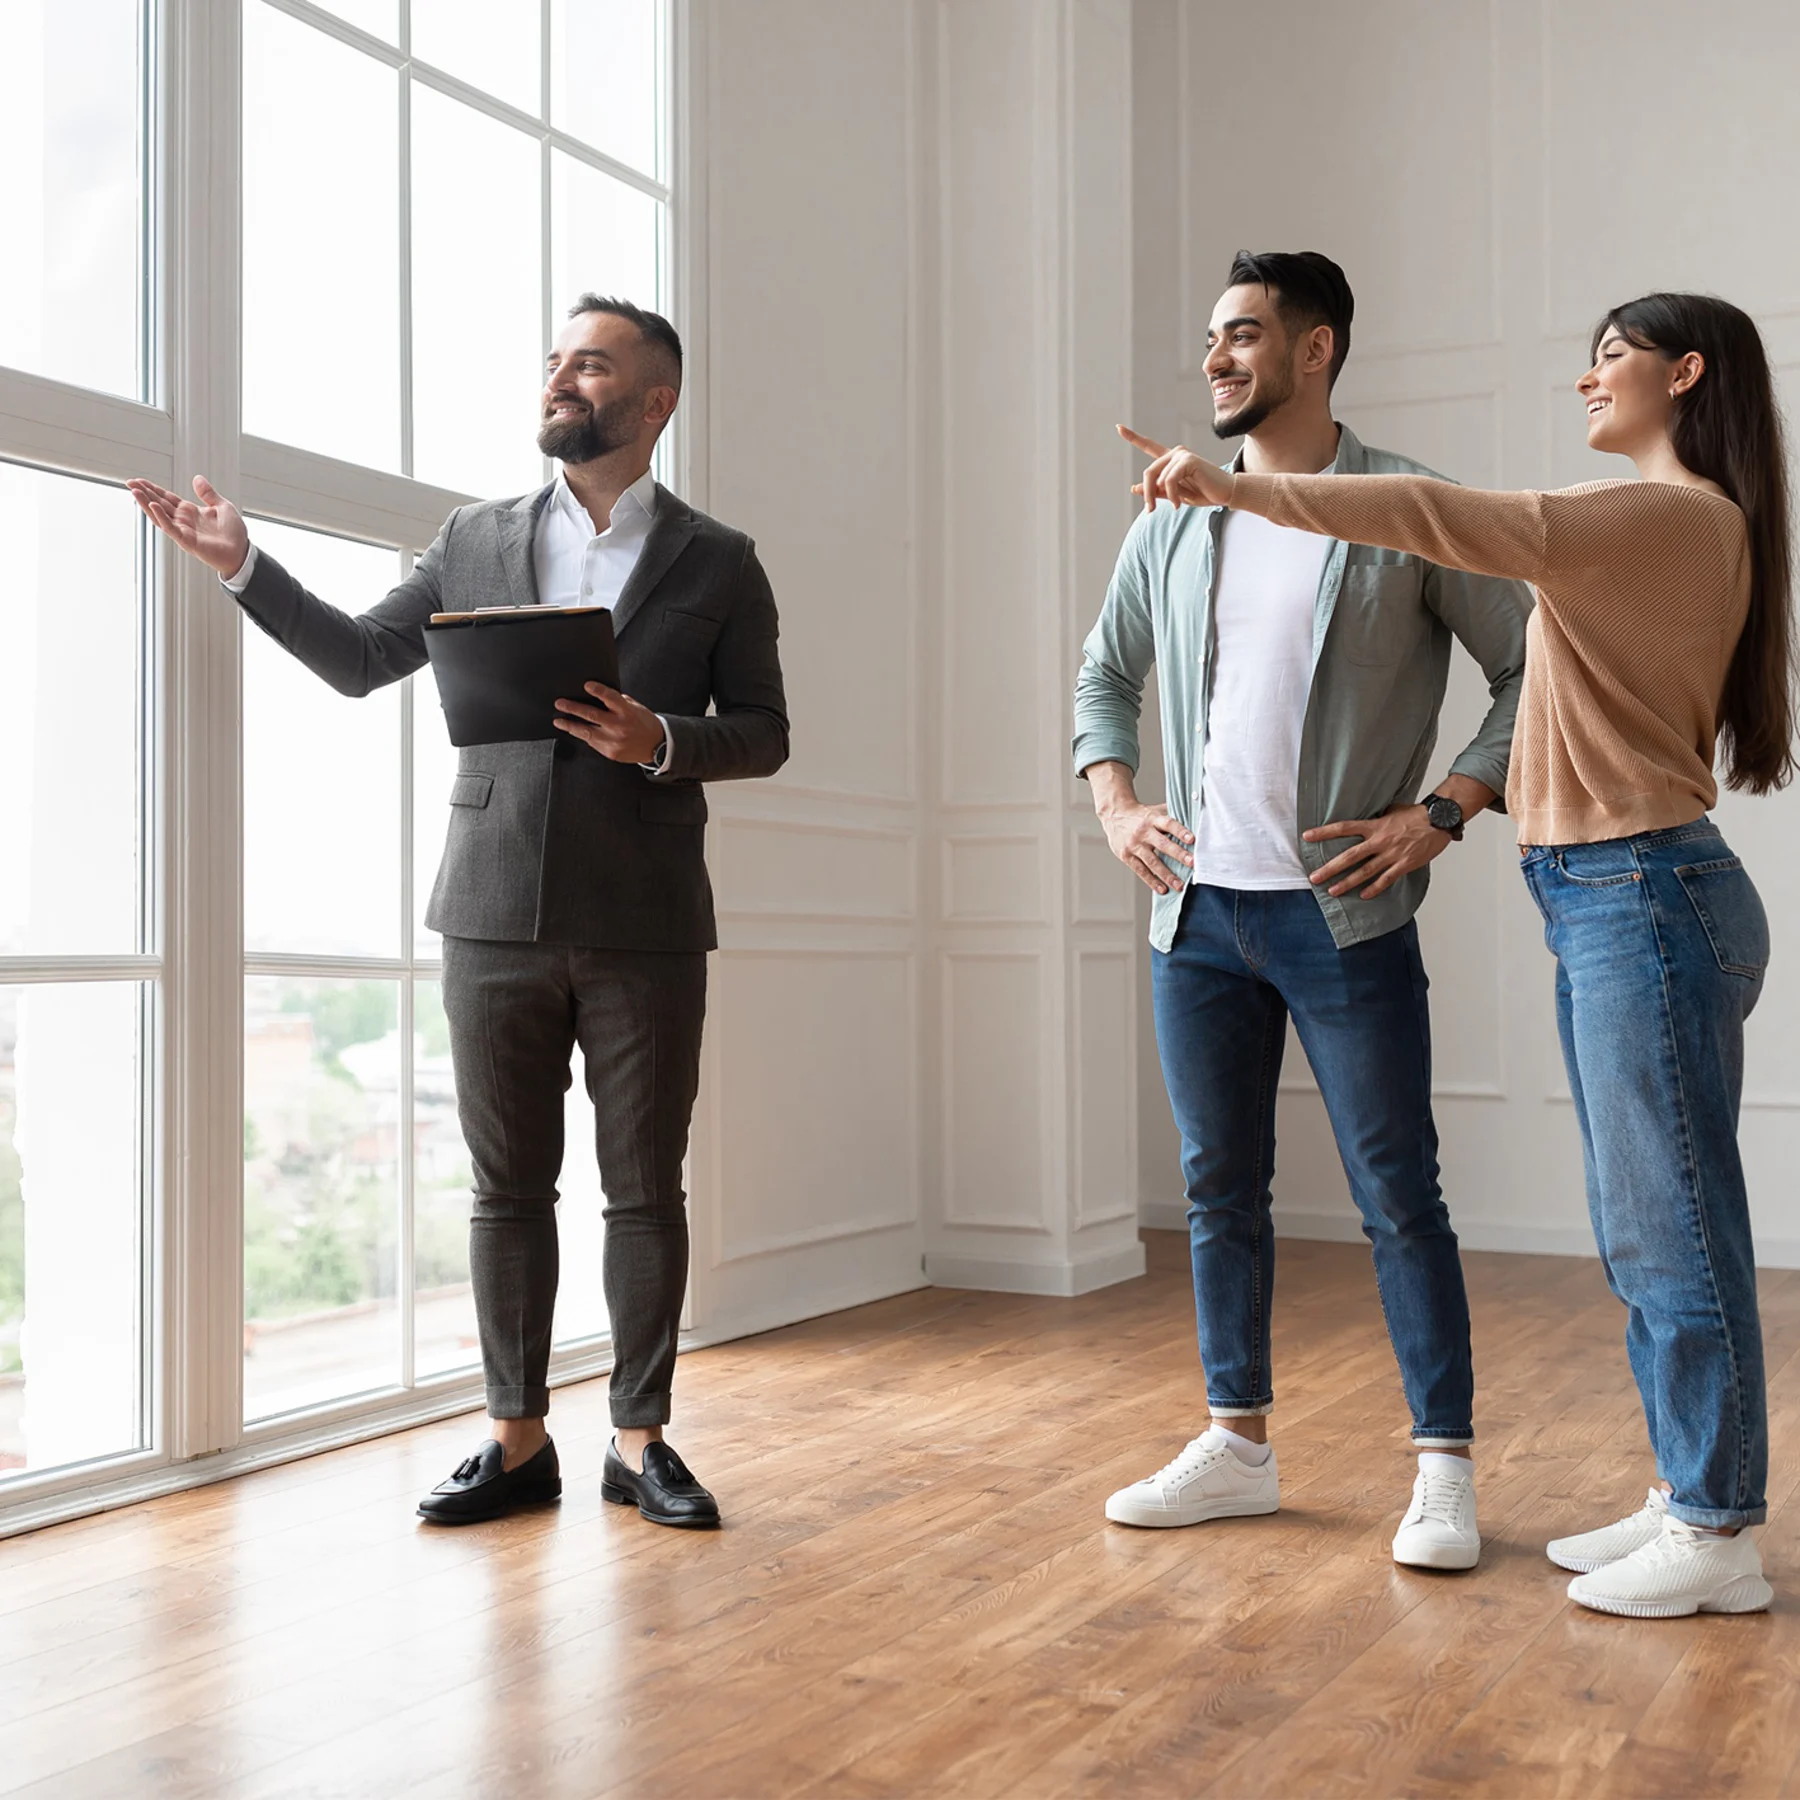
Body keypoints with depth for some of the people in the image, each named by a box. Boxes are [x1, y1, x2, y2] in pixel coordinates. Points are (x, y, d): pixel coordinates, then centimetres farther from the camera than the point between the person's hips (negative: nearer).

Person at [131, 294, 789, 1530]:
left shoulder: (718, 561, 6)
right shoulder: (477, 539, 12)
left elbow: (762, 731, 5)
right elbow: (360, 659, 16)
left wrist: (660, 741, -13)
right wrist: (244, 567, 7)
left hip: (645, 928, -2)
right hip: (498, 917, 2)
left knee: (646, 1188, 4)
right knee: (509, 1186, 7)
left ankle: (642, 1441, 16)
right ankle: (520, 1439, 18)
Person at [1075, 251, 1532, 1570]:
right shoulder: (1175, 522, 10)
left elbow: (1533, 673, -2)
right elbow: (1106, 675, 21)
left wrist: (1442, 811, -11)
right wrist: (1116, 806, 7)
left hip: (1342, 915, -5)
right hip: (1199, 912, 5)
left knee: (1398, 1197, 0)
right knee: (1220, 1188, 12)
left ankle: (1445, 1467, 12)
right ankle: (1238, 1447, 25)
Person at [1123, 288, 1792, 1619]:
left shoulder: (1679, 515, -11)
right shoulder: (1667, 527, 19)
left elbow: (1456, 521, -20)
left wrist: (1242, 489, -20)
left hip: (1644, 896, -10)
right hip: (1606, 901, 10)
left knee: (1673, 1223, -3)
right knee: (1645, 1226, 13)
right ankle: (1689, 1499, 23)